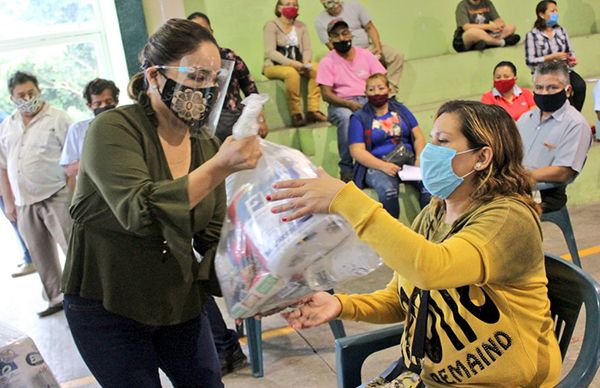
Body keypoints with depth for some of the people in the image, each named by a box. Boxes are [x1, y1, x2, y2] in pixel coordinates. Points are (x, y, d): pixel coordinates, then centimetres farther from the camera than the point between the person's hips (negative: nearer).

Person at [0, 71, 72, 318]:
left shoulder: (57, 119, -4)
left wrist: (74, 194, -13)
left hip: (56, 197, -6)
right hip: (24, 203, 6)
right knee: (41, 256, 12)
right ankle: (56, 298, 24)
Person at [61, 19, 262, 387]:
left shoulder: (207, 146, 0)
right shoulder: (113, 130, -17)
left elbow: (214, 237, 0)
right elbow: (139, 211, -32)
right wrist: (219, 168, -38)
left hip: (182, 304, 5)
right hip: (107, 310, -5)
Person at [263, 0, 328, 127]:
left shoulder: (301, 26, 12)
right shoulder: (271, 25, -4)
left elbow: (307, 49, 4)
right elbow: (270, 52, -16)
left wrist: (306, 62, -19)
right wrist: (291, 63, -28)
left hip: (297, 65, 5)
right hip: (274, 66, -5)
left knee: (316, 68, -24)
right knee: (291, 73, -37)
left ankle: (313, 110, -26)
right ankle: (295, 115, -31)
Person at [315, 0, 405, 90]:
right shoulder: (320, 21, -4)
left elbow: (370, 28, 4)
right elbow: (332, 47, -6)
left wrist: (378, 47, -13)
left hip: (369, 47, 3)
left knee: (397, 55, -18)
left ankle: (390, 90, -19)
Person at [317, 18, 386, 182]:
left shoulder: (365, 55, 9)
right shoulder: (327, 62, 0)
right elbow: (326, 94, -8)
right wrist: (350, 104, -24)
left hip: (368, 100, 3)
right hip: (341, 104, -2)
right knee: (346, 116, -37)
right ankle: (346, 167, -29)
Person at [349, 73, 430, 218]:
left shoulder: (400, 109, 19)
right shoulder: (359, 118, 7)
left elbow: (418, 137, 15)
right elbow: (357, 150, -3)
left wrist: (419, 159, -6)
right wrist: (383, 166, -18)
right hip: (376, 165, -3)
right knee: (388, 190, -37)